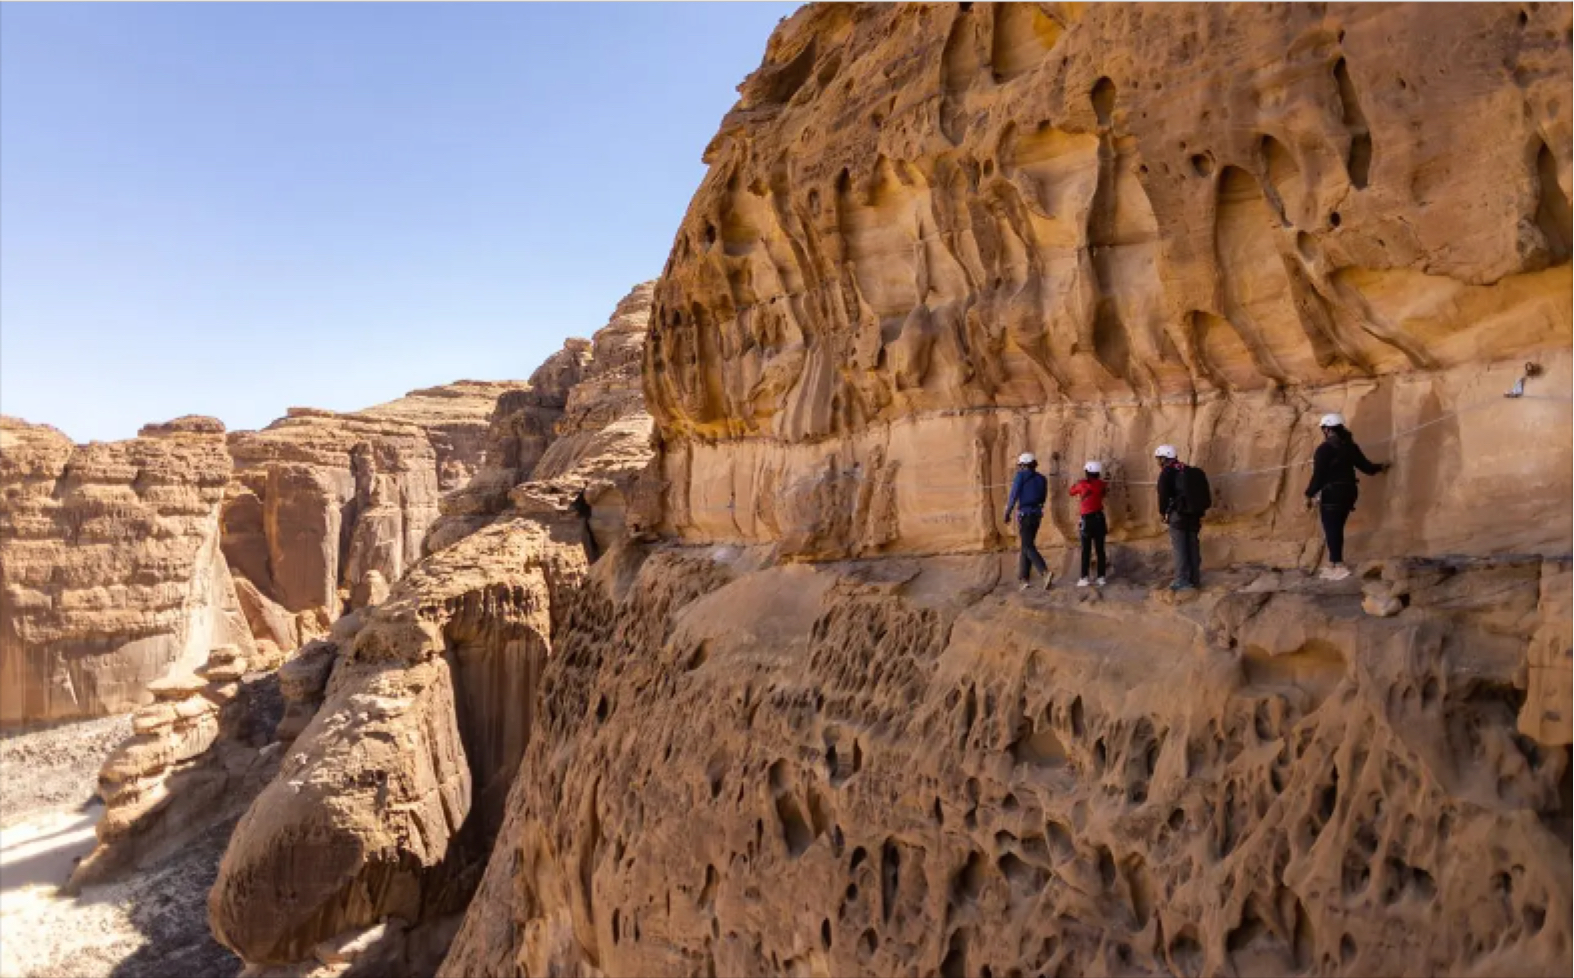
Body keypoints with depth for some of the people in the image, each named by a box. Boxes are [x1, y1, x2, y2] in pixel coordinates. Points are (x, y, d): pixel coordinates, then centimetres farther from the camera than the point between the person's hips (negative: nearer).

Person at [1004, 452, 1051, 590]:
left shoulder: (1021, 476, -6)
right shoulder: (1042, 479, 12)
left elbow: (1013, 495, -10)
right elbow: (1042, 498, 18)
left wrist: (1007, 513, -3)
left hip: (1024, 514, -6)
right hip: (1037, 515, 6)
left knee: (1028, 547, -8)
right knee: (1027, 545, 13)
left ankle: (1045, 572, -26)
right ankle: (1024, 578, 11)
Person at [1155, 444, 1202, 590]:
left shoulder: (1166, 472, -7)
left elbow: (1163, 494, -12)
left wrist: (1162, 512, 1)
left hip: (1177, 514, -7)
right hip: (1193, 513, 7)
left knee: (1180, 548, -4)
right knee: (1193, 546, 12)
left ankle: (1182, 581, -4)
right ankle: (1195, 579, 18)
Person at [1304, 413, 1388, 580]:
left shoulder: (1324, 448, -14)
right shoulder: (1350, 446, 9)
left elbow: (1318, 475, -17)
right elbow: (1365, 465, 18)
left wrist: (1309, 495, -9)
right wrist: (1380, 467, 39)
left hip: (1331, 494, -8)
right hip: (1348, 491, 8)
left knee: (1331, 530, -4)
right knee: (1337, 529, 15)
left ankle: (1339, 566, -6)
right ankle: (1333, 563, 21)